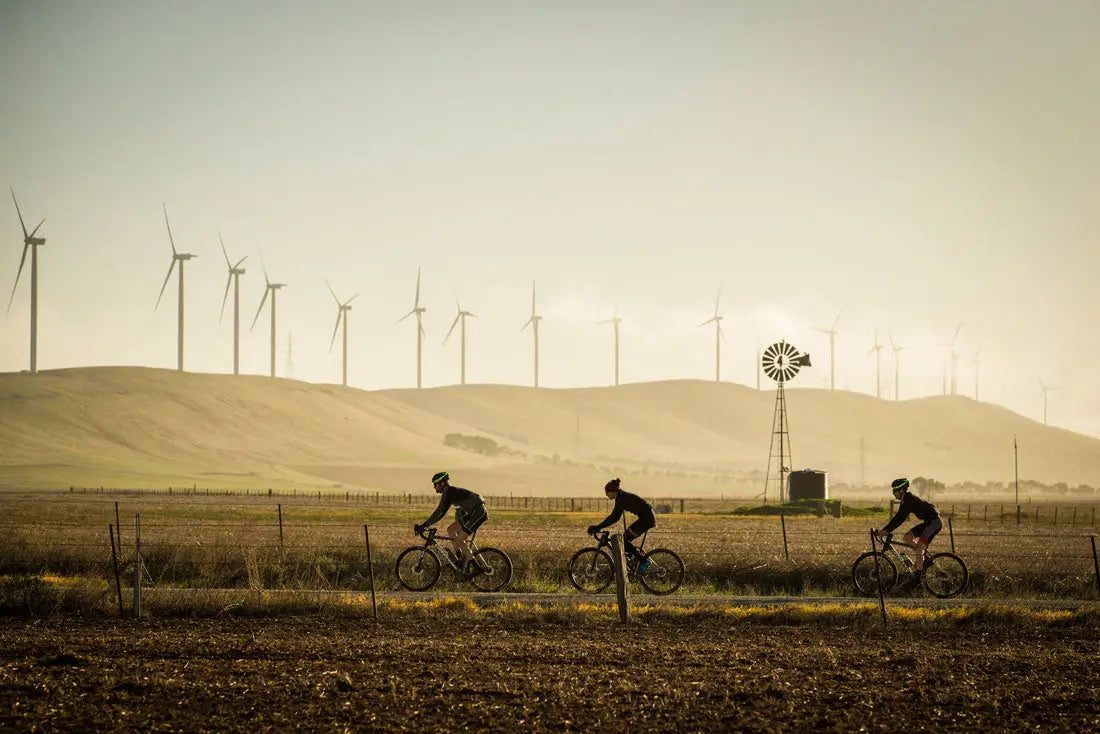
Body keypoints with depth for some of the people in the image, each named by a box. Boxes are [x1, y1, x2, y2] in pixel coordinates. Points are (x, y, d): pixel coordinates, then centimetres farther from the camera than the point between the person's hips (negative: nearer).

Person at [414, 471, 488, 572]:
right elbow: (441, 512, 22)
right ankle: (460, 557, 14)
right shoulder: (451, 491, 17)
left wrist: (424, 526, -20)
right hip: (473, 513, 10)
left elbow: (439, 512, -20)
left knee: (459, 539, -10)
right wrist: (426, 525, 17)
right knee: (451, 530, 11)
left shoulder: (448, 491, -13)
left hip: (478, 513, -10)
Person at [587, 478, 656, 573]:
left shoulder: (622, 498, -17)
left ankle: (644, 562, -10)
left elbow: (614, 518, -24)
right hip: (646, 518, 10)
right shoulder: (621, 497, 14)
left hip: (647, 518, -10)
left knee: (624, 539, -12)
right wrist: (599, 527, 20)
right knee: (625, 539, 9)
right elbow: (614, 516, 23)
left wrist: (598, 527, -24)